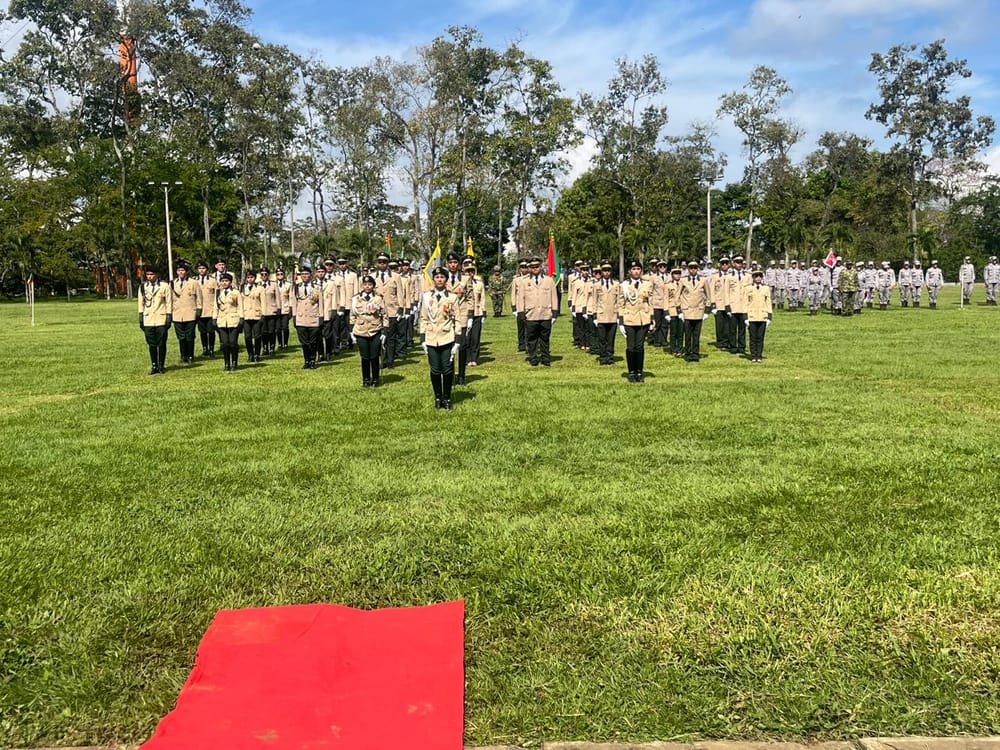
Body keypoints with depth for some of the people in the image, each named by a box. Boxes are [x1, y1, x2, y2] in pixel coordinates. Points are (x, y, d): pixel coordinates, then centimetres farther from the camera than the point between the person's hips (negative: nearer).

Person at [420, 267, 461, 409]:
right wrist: (422, 340, 2)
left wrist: (457, 342, -4)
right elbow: (424, 319, 7)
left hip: (447, 339, -1)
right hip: (431, 340, 1)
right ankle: (438, 397, 19)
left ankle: (447, 398, 16)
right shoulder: (427, 297, 3)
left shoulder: (453, 297, 0)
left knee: (448, 370, 3)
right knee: (435, 371, 6)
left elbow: (457, 320, 0)